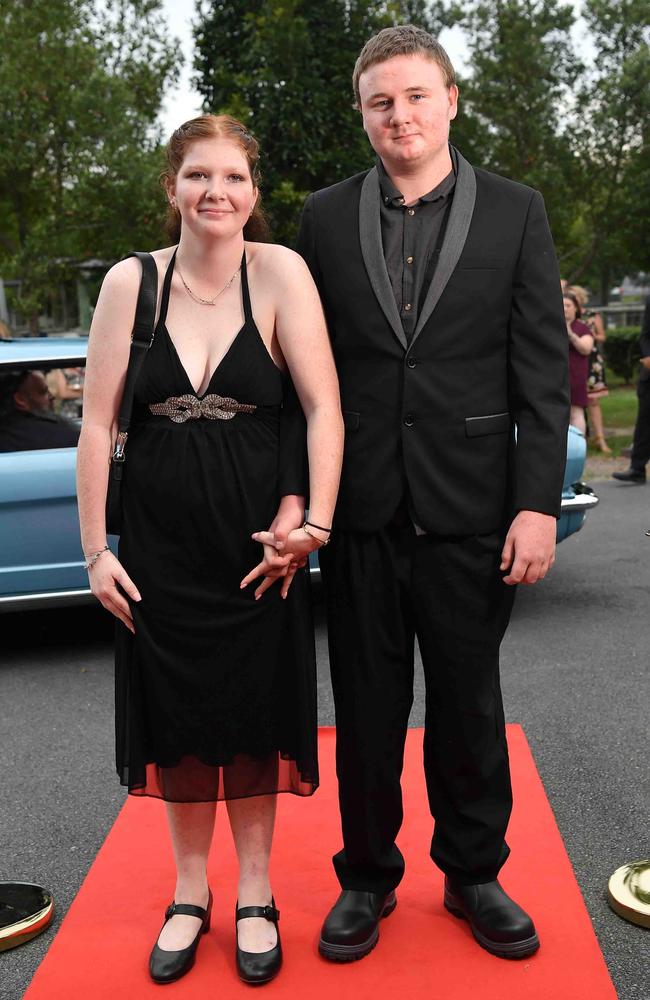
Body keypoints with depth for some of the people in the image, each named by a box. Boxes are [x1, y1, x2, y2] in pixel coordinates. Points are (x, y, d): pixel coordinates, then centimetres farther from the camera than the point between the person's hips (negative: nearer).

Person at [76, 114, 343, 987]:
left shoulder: (280, 271, -8)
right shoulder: (131, 281, -3)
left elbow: (324, 408, -12)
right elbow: (98, 422, -2)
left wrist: (313, 517, -23)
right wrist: (95, 550, -4)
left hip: (258, 539, -1)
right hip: (161, 543, 2)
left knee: (255, 714, 10)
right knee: (177, 715, 12)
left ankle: (254, 896, 30)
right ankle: (190, 894, 32)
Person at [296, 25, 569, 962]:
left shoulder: (515, 211, 2)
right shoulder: (325, 216, 6)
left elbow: (542, 369, -1)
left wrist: (538, 504, -8)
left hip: (470, 508, -1)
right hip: (360, 507, 1)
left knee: (470, 701, 11)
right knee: (366, 705, 11)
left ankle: (473, 874, 30)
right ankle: (367, 876, 29)